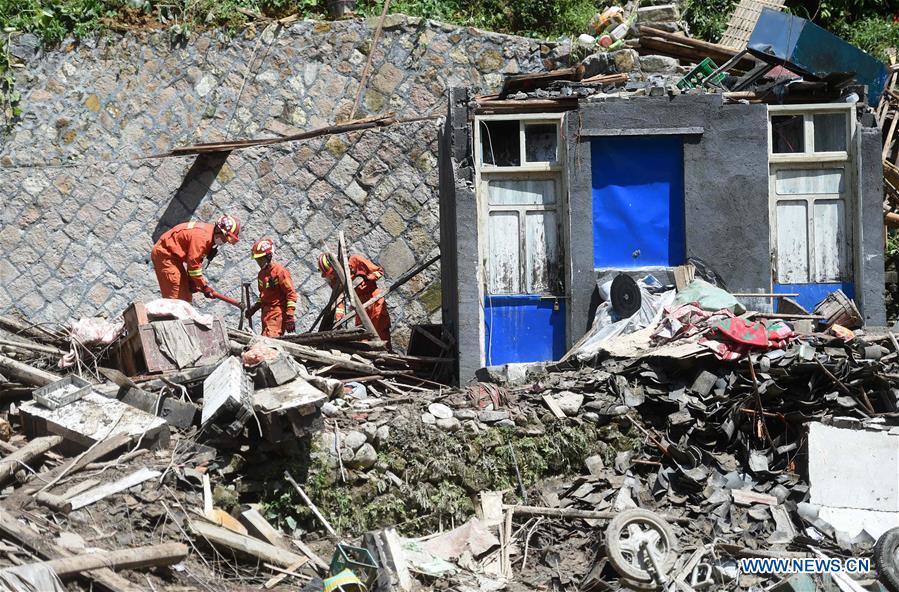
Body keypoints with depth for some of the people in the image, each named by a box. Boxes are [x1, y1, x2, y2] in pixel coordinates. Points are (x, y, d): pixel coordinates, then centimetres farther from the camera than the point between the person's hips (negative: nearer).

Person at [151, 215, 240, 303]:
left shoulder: (209, 236, 5)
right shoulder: (201, 236, -26)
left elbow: (197, 260, 11)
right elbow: (193, 263, -26)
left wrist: (192, 281, 5)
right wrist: (204, 286, -19)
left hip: (173, 256, 11)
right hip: (164, 254, -11)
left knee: (186, 293, 13)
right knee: (176, 294, -15)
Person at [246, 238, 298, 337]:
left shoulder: (280, 271, -10)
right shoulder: (262, 273, 17)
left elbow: (291, 293, -14)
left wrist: (290, 316, -19)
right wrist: (255, 307, 15)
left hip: (277, 313, -9)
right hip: (266, 312, 9)